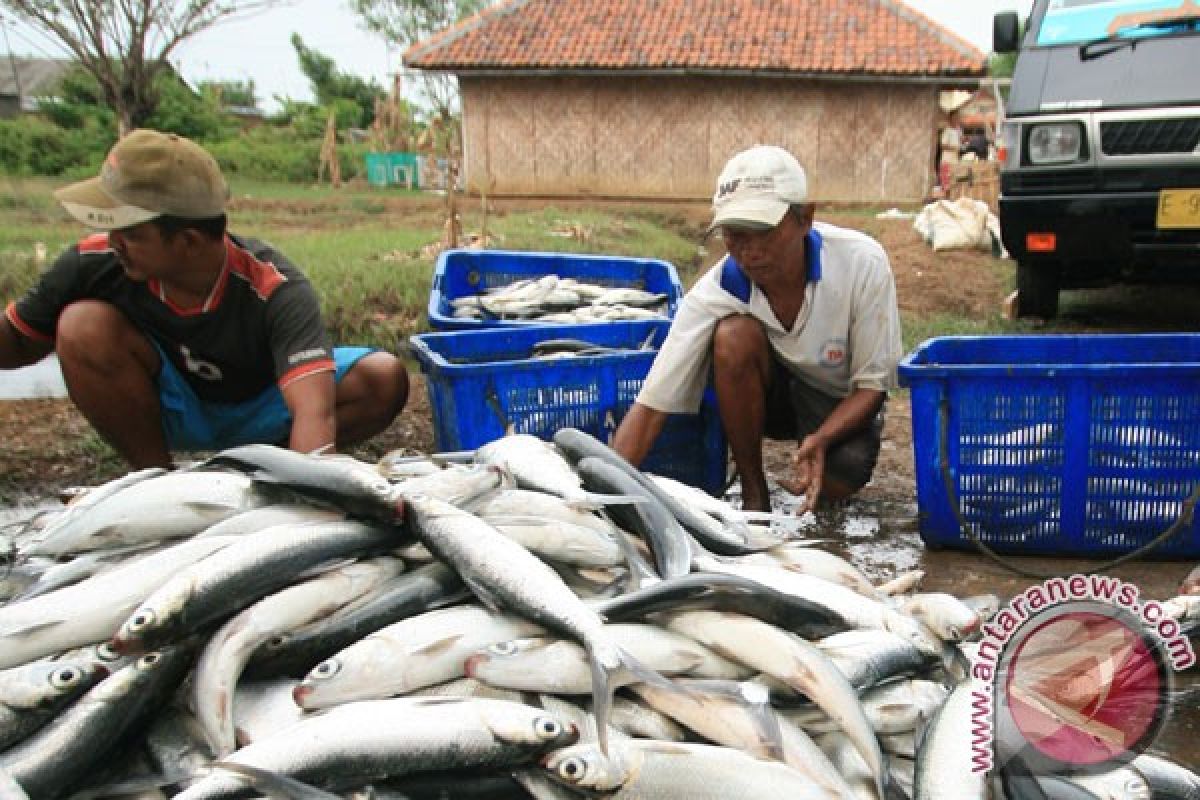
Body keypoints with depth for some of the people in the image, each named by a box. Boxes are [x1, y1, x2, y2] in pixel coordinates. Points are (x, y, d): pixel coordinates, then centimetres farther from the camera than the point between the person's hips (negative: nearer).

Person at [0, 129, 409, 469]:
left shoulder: (276, 292, -35)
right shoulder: (96, 262, -26)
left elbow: (314, 412, -48)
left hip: (261, 413, -1)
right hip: (171, 410, 2)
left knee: (384, 379, -25)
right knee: (84, 326, -28)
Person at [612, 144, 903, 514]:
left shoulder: (861, 262, -27)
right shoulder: (717, 290, -26)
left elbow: (872, 383, -18)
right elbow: (650, 406, -28)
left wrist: (821, 440, -37)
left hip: (841, 403, -1)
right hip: (767, 396, 1)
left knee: (844, 476, -34)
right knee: (734, 334, -32)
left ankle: (797, 480, 6)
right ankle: (753, 491, -12)